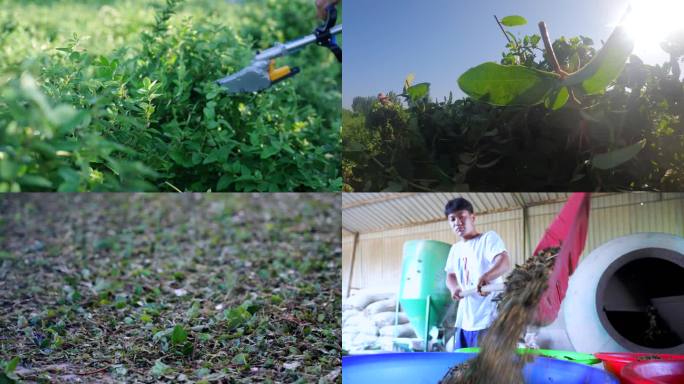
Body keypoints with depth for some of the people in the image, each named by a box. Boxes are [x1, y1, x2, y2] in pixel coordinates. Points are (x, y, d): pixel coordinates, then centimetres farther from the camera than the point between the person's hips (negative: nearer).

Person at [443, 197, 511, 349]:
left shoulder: (489, 237, -4)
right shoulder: (455, 249, 17)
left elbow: (505, 263, -20)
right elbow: (450, 275, 22)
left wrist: (485, 277, -41)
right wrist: (454, 288, -4)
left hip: (489, 320, -7)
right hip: (464, 321, 7)